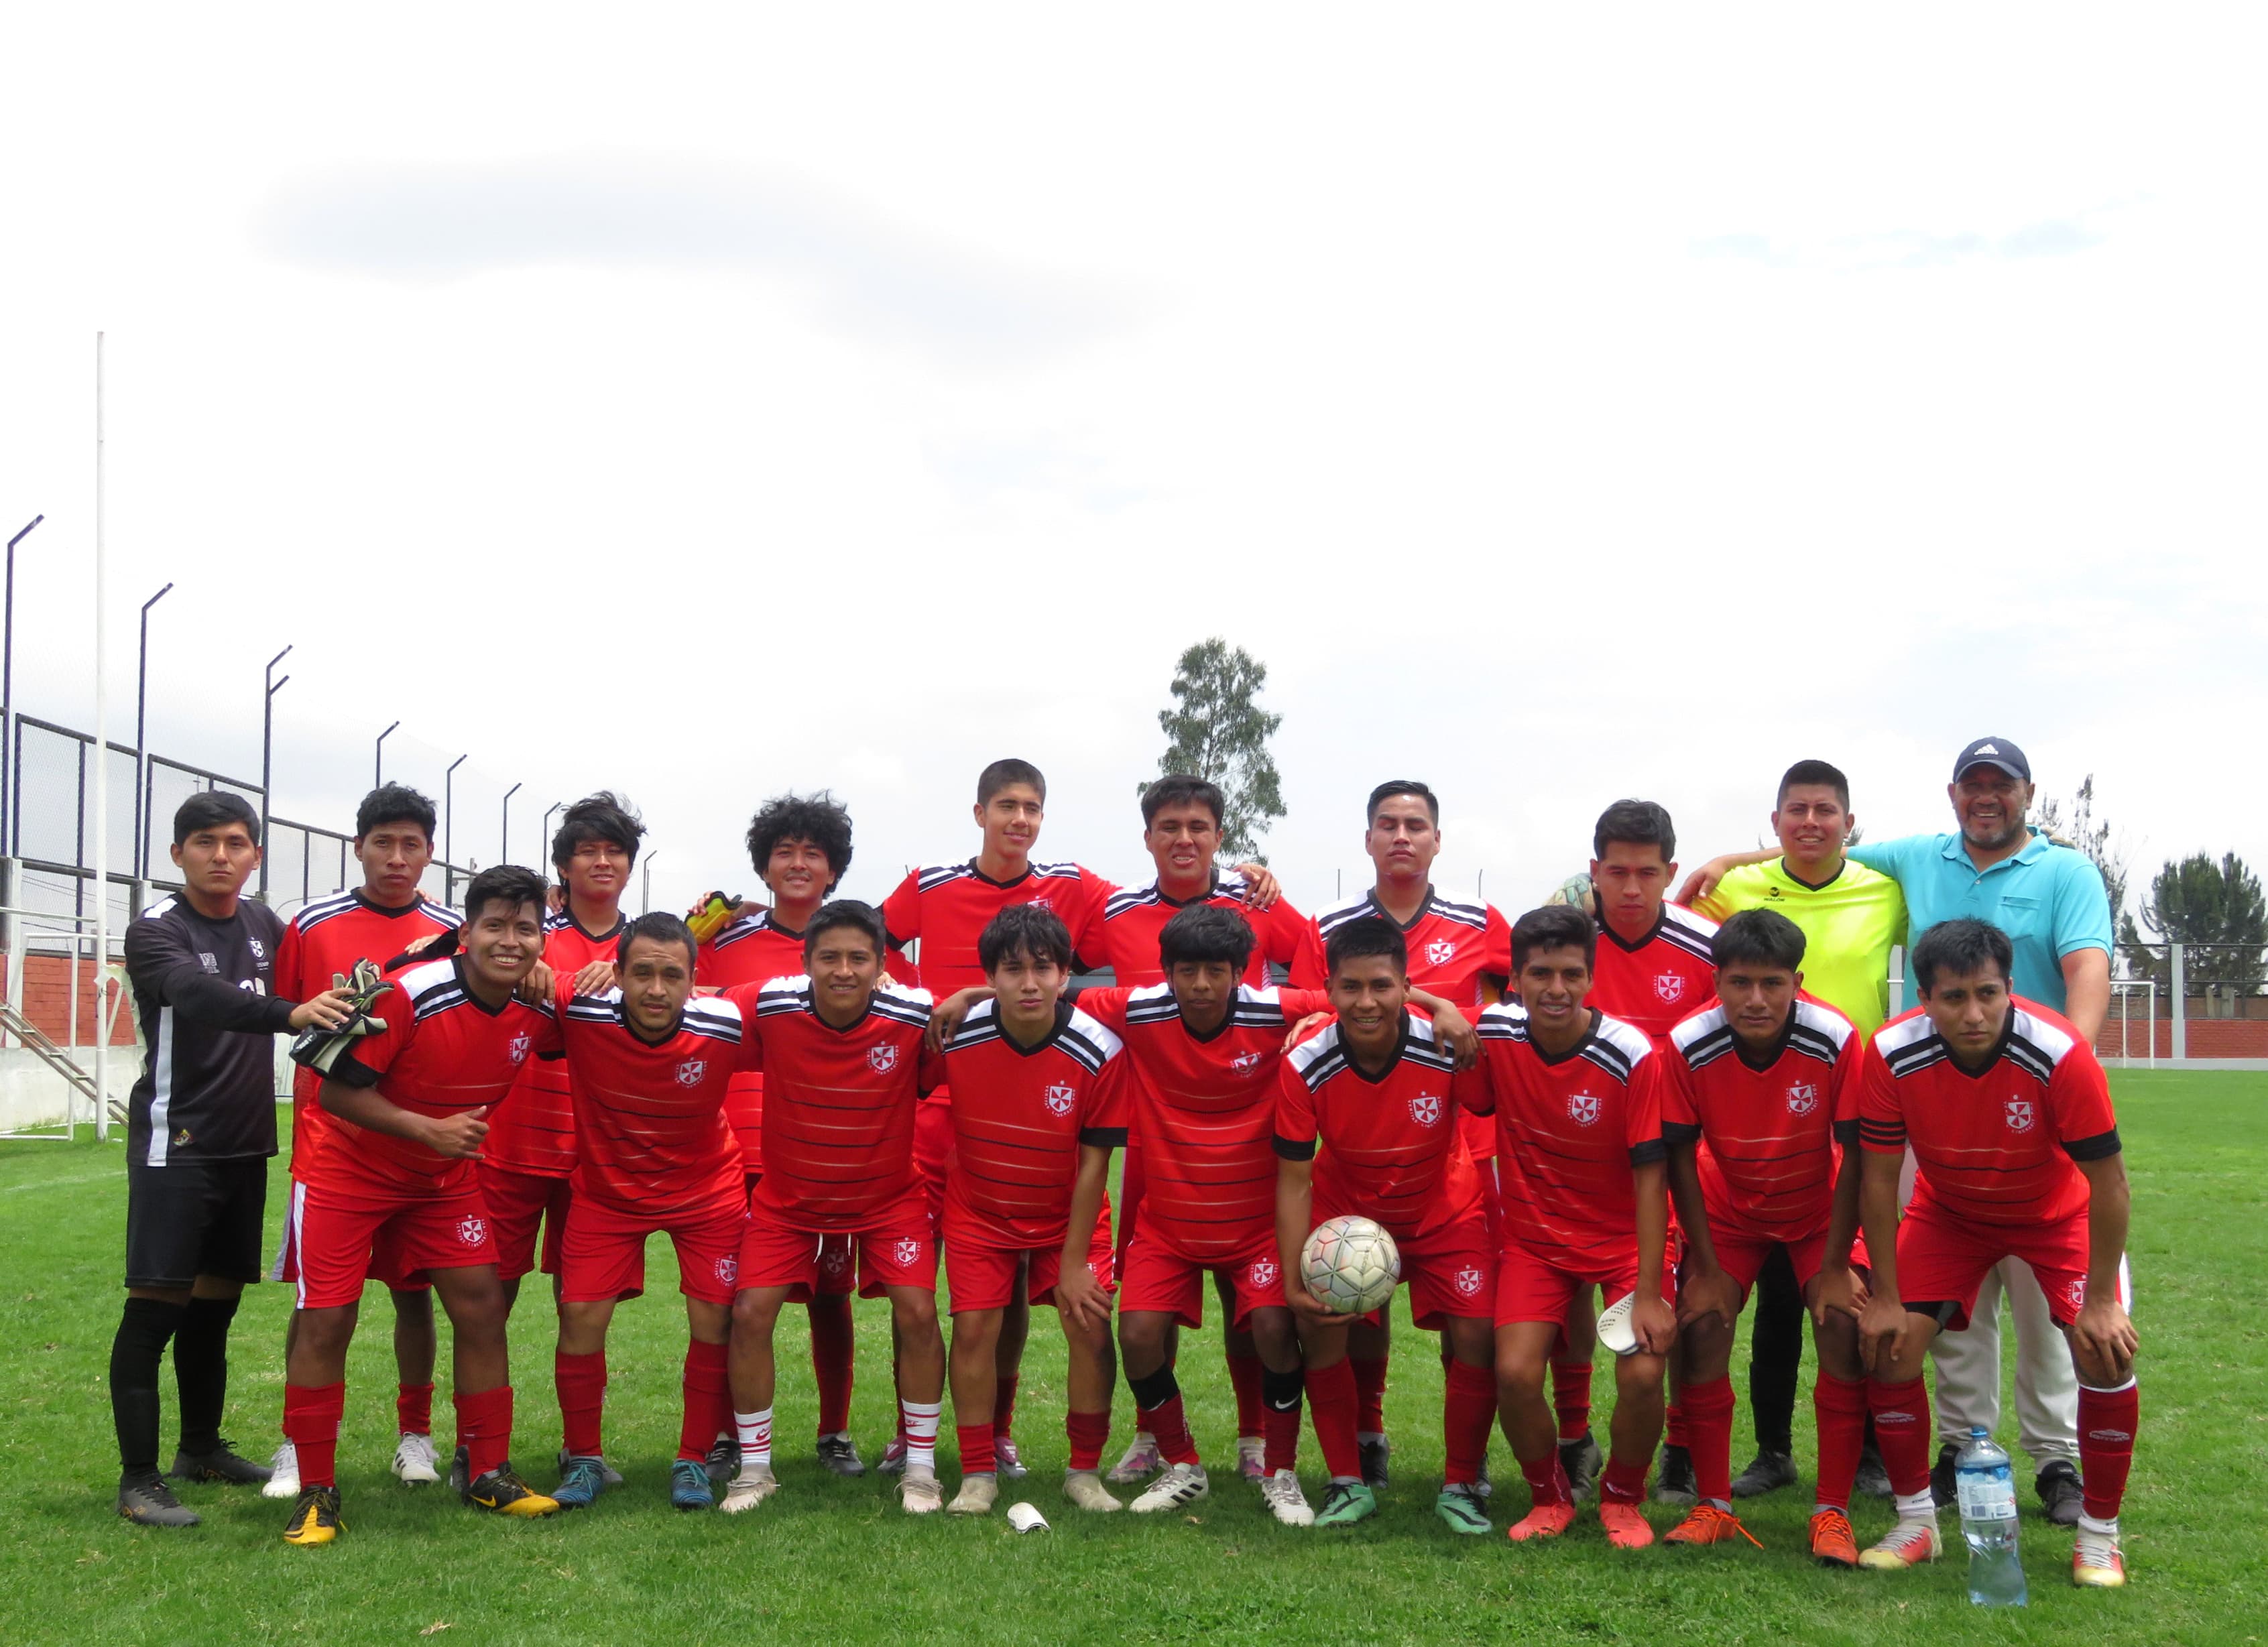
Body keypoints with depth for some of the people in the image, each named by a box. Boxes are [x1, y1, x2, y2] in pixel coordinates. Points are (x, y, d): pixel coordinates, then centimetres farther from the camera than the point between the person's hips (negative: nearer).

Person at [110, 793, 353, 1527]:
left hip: (246, 1147, 6)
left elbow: (309, 977, 19)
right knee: (156, 1303, -7)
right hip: (175, 1144, -6)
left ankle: (202, 1448, 29)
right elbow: (199, 994, -31)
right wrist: (291, 1013, -49)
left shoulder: (262, 923, 8)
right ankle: (138, 1480, -2)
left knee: (216, 1299, 15)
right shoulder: (156, 930, -12)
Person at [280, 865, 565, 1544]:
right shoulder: (411, 993, -27)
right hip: (353, 1173, -5)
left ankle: (489, 1474, 15)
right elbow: (337, 1089, -22)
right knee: (326, 1322, -6)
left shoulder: (539, 1009, -11)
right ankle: (315, 1491, 8)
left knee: (482, 1309, 1)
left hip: (445, 1180, 5)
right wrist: (428, 1129, -29)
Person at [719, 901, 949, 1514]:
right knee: (750, 1313, -9)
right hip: (788, 1196, 1)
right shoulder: (770, 1006, -22)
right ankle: (754, 1467, 11)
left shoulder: (916, 1017, -23)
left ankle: (920, 1468, 7)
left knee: (917, 1312, -12)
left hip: (889, 1197, -1)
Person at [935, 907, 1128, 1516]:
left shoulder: (1099, 1050, -23)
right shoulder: (957, 1036, -20)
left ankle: (1084, 1472, 11)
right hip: (978, 1213, 1)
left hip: (1067, 1216, 0)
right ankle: (977, 1476, 8)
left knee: (1091, 1326, -8)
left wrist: (1073, 1261, -12)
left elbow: (1093, 1163, -15)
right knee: (975, 1328, -8)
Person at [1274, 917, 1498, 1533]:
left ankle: (1462, 1486, 11)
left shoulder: (1448, 1048, -27)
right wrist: (1294, 1280, -23)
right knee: (1319, 1326, -14)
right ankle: (1348, 1483, 8)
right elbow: (1294, 1181, -16)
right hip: (1345, 1210, 1)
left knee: (1476, 1337, -12)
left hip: (1445, 1212, -1)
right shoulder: (1305, 1067, -25)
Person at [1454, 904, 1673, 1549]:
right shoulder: (1493, 1034, -12)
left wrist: (1648, 1292, -17)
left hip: (1625, 1235, -2)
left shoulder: (1632, 1054, -20)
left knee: (1643, 1375, -19)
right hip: (1534, 1235, 2)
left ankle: (1622, 1499, 12)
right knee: (1515, 1373, -16)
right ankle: (1550, 1497, 14)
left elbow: (1649, 1177, -15)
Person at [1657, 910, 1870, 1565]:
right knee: (1702, 1329, -13)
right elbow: (1680, 1157, -14)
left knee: (1845, 1327, -18)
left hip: (1820, 1209, -1)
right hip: (1726, 1209, 1)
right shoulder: (1687, 1046, -27)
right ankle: (1714, 1507, 1)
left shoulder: (1837, 1040, -29)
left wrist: (1836, 1264, -17)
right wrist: (1707, 1265, -13)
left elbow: (1855, 1155, -18)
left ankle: (1833, 1512, -4)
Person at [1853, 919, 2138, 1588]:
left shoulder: (2061, 1054, -34)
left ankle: (2099, 1533, 5)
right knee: (1890, 1344, -11)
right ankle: (1916, 1522, 9)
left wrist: (2101, 1301, -20)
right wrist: (1885, 1297, -15)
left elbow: (2107, 1181, -23)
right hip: (1947, 1212, 2)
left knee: (2105, 1351, -17)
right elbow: (1878, 1177, -16)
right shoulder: (1893, 1054, -28)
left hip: (2058, 1211, -2)